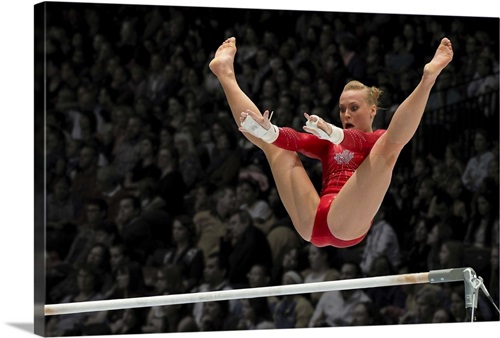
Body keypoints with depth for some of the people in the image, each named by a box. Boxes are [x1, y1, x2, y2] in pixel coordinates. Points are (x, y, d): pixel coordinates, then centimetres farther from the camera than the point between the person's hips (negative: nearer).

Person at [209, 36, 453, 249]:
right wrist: (267, 130, -14)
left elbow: (361, 141, -10)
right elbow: (295, 140, 9)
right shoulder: (329, 144, 30)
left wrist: (334, 133, -32)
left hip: (346, 223, -5)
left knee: (387, 147, -17)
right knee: (272, 142, 15)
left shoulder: (380, 142, 17)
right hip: (313, 223, 5)